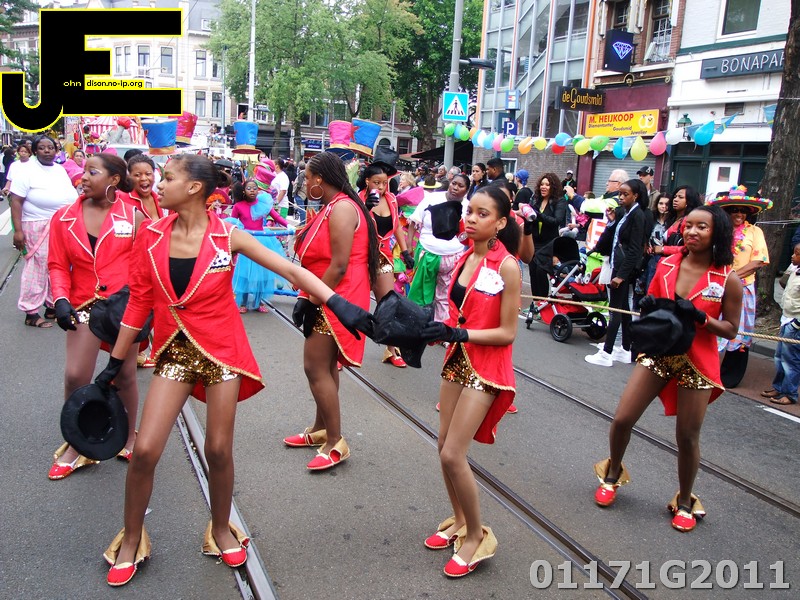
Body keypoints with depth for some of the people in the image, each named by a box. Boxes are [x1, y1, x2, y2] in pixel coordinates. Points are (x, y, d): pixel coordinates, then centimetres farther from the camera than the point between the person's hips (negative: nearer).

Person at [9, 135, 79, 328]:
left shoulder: (60, 170, 13)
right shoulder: (26, 170, -8)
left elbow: (70, 195, 21)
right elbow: (16, 201, -13)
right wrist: (18, 230, -21)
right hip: (38, 228, -7)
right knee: (37, 268, -7)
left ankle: (52, 306, 23)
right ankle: (31, 313, 0)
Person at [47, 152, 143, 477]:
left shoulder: (133, 216, -3)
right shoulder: (64, 218, 1)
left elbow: (144, 263, 0)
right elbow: (58, 265, 4)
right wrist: (61, 299, -11)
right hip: (85, 305, 1)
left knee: (125, 375, 10)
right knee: (75, 376, -5)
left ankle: (129, 438, 30)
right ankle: (75, 447, 15)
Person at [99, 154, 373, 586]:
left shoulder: (227, 236, -7)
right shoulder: (152, 236, -1)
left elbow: (291, 270, -11)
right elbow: (139, 302, 6)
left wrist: (338, 303, -24)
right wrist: (115, 363, 9)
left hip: (221, 349, -1)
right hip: (176, 350, 2)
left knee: (218, 450, 5)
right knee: (145, 450, -3)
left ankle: (220, 530, 31)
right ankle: (131, 541, 22)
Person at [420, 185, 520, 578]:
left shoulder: (506, 266, -16)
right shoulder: (464, 259, 5)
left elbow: (507, 332, -16)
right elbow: (460, 316, 10)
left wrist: (456, 334, -24)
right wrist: (439, 331, -9)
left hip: (487, 368, -7)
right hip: (457, 360, 7)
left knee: (453, 455, -8)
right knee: (445, 448, 13)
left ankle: (478, 536, 13)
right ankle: (459, 522, 34)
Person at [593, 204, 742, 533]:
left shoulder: (728, 280, -10)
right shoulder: (666, 265, -2)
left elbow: (731, 329, -6)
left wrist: (701, 317, -23)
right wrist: (648, 307, -13)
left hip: (698, 363, -2)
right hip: (657, 353, 3)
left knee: (687, 437, 7)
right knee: (621, 419, -1)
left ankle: (685, 501, 32)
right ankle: (613, 474, 28)